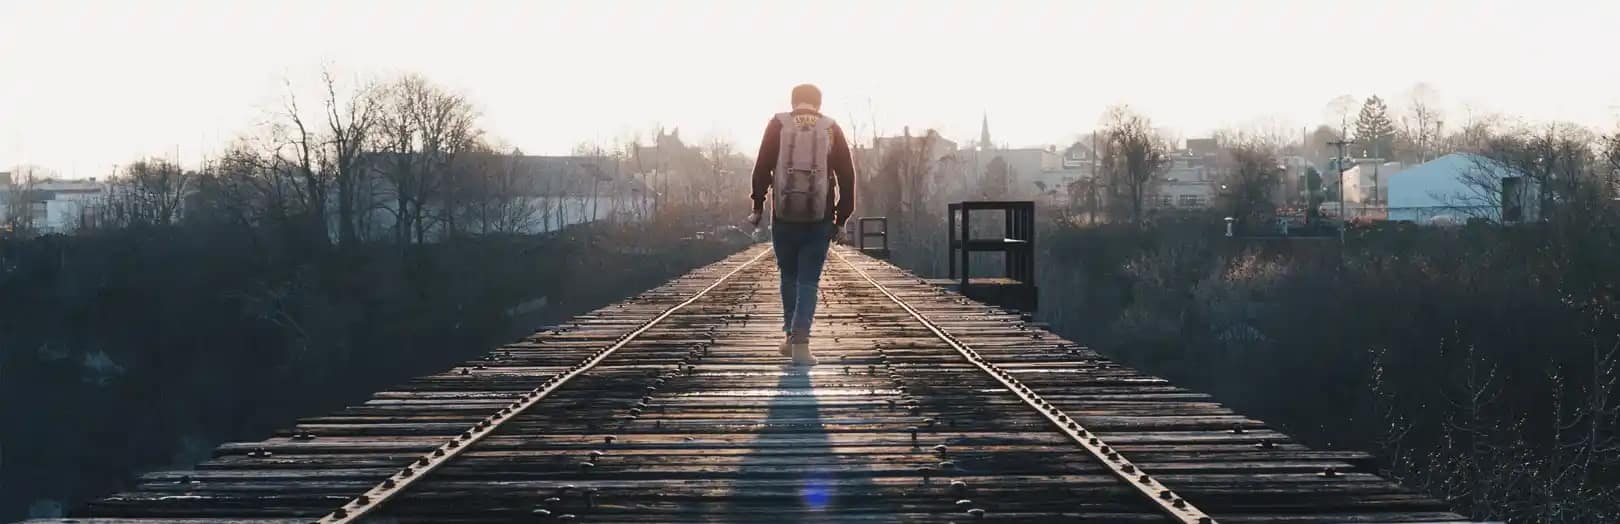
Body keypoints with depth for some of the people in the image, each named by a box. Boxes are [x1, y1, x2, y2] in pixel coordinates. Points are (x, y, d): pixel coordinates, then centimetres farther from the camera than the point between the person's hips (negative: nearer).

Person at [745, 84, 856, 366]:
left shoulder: (778, 125, 3)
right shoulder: (831, 129, 5)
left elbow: (762, 168, -3)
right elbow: (847, 176, 3)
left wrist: (757, 206, 4)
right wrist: (841, 218, 9)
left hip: (783, 217, 0)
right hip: (819, 219, 0)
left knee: (789, 276, 18)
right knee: (808, 281, 2)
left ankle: (790, 335, 22)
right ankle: (800, 341, -11)